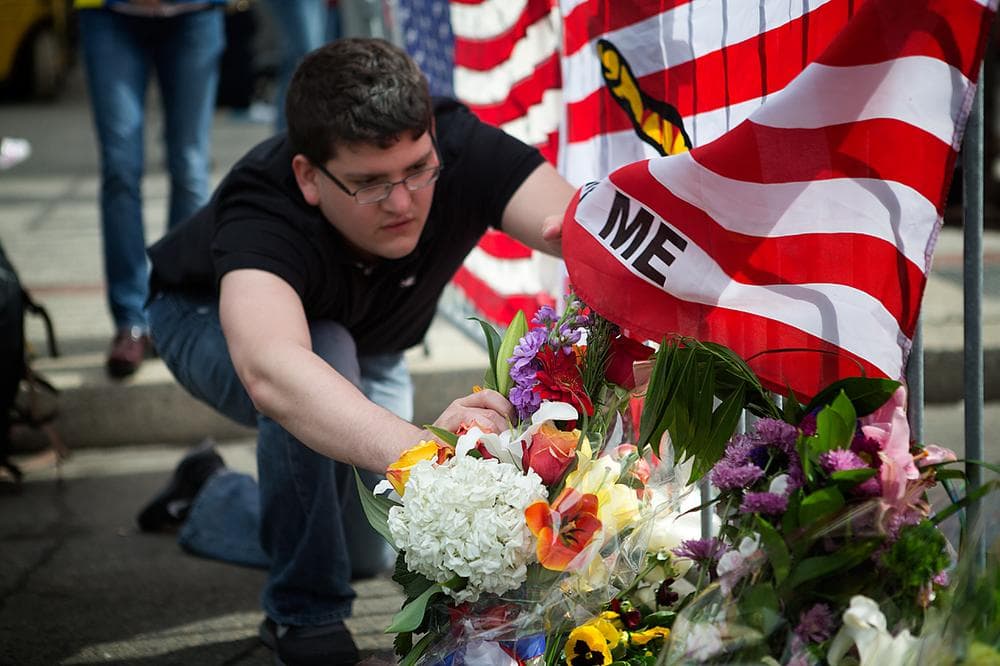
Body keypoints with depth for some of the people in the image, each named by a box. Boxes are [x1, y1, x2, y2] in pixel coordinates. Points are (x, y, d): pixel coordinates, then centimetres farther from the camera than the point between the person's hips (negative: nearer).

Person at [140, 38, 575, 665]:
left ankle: (207, 499, 36)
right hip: (211, 318, -4)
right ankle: (304, 614, -17)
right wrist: (419, 450, -81)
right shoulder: (262, 208, -46)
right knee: (324, 357, -38)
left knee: (368, 551, 7)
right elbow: (270, 368, -65)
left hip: (364, 343, 5)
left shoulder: (464, 149, -36)